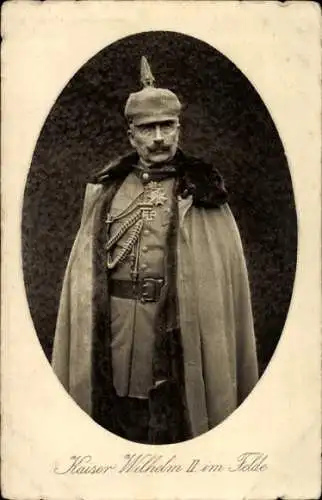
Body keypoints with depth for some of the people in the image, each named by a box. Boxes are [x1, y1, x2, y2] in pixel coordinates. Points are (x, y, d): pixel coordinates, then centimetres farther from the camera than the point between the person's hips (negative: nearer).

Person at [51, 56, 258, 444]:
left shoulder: (202, 193, 0)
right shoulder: (105, 190, 8)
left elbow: (225, 271, 0)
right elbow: (84, 269, 9)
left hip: (180, 328, -2)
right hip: (112, 331, 2)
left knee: (173, 428, 9)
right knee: (117, 424, 14)